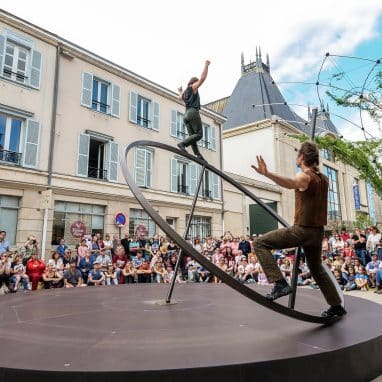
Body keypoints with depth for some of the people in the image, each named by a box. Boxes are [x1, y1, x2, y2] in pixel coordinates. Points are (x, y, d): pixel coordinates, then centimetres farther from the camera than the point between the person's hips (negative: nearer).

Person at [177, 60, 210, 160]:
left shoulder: (184, 92, 27)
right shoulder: (193, 87, 8)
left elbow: (180, 97, 50)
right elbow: (202, 78, -2)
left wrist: (180, 91, 70)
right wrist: (206, 65, 7)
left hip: (186, 114, 8)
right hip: (193, 112, -8)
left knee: (192, 135, 0)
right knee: (199, 134, -12)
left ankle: (198, 155, -11)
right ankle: (183, 143, -28)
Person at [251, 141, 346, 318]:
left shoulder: (304, 175, -12)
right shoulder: (323, 178, 12)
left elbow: (291, 183, -38)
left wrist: (267, 173, -55)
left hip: (303, 229, -9)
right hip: (318, 232, 9)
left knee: (260, 243, -8)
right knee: (317, 268, 27)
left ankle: (280, 283, -17)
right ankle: (336, 306, 35)